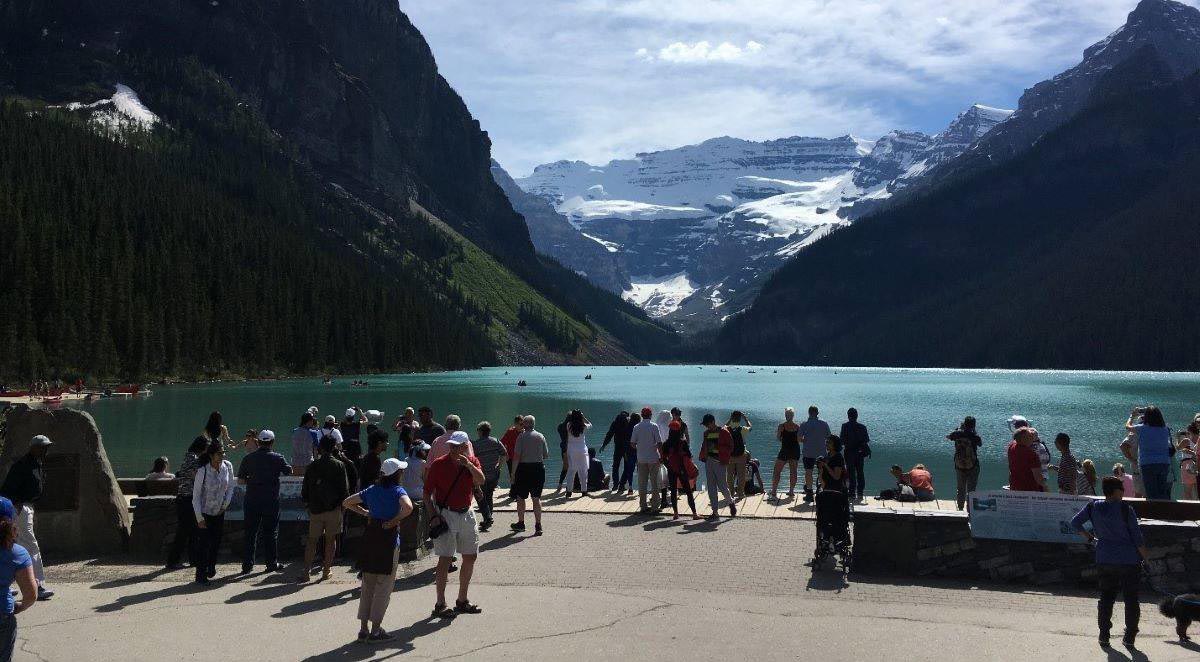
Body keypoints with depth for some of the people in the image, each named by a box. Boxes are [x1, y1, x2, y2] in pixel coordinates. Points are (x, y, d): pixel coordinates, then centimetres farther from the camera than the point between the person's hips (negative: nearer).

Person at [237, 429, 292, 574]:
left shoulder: (248, 458, -1)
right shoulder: (277, 458, -5)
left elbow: (240, 480, 1)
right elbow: (289, 472, 10)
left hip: (251, 501, 2)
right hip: (271, 501, -1)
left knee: (250, 533, 8)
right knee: (271, 532, 8)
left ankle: (247, 565, 9)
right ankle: (272, 564, 13)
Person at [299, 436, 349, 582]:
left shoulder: (311, 466, 0)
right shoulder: (339, 465, -4)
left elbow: (305, 489, 4)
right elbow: (345, 489, -3)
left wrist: (307, 504, 16)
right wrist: (341, 503, 8)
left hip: (315, 509, 1)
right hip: (334, 509, -1)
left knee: (312, 540, 8)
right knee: (330, 540, 8)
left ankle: (305, 571, 2)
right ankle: (326, 570, 10)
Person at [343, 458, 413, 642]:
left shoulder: (371, 490, 8)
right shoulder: (397, 491, -9)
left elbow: (346, 503, 14)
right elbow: (408, 507, -29)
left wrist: (365, 513, 13)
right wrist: (394, 521, -15)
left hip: (369, 536, 6)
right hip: (388, 538, -6)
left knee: (367, 585, 13)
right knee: (384, 586, 4)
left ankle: (363, 629, 16)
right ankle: (376, 630, 5)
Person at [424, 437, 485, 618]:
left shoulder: (472, 462, 2)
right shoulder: (438, 464, -9)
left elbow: (480, 481, -16)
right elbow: (427, 493, -5)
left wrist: (468, 465, -28)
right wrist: (434, 515, -15)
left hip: (466, 513, 5)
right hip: (445, 514, -5)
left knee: (470, 556, 9)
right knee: (445, 559, -8)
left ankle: (462, 601, 23)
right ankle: (440, 605, -2)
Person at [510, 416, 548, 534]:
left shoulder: (521, 437, -8)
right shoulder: (541, 436, 3)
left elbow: (516, 456, -11)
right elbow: (546, 455, 7)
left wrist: (513, 473, -7)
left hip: (524, 468, -3)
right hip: (539, 468, 3)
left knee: (520, 497, 12)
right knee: (536, 498, 7)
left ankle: (521, 523, 21)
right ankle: (538, 526, 2)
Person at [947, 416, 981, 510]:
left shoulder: (957, 434, -7)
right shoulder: (974, 436, -15)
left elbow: (948, 436, 15)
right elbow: (980, 444, 6)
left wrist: (959, 428, 19)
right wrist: (974, 431, 7)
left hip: (959, 466, 3)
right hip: (972, 467, -3)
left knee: (960, 489, 15)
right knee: (971, 490, 5)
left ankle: (960, 508, 21)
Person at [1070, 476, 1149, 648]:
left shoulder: (1093, 507, -2)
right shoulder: (1125, 509, -14)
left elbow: (1075, 522, 1)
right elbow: (1137, 536, -9)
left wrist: (1089, 537, 11)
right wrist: (1144, 556, 5)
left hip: (1105, 561, 3)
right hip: (1129, 560, -3)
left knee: (1106, 597, 13)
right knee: (1131, 599, 9)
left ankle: (1104, 636, 12)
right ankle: (1130, 637, 12)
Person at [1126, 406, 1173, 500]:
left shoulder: (1142, 429, -5)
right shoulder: (1165, 429, 4)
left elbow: (1128, 426, 12)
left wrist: (1132, 416, 33)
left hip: (1147, 465, -3)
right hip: (1165, 464, 3)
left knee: (1152, 495, -1)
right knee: (1164, 495, 8)